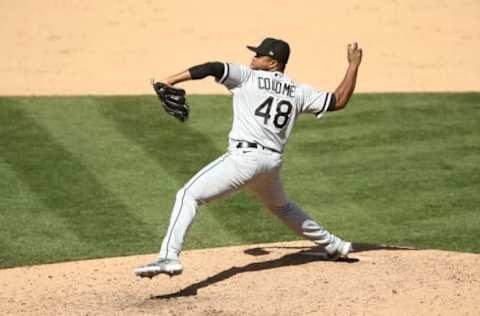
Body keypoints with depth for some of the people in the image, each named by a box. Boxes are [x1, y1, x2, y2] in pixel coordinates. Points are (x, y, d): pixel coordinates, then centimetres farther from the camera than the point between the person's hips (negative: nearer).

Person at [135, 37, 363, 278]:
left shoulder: (247, 77, 2)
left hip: (245, 157, -7)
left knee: (188, 195, -7)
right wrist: (353, 65, 26)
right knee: (281, 206, 35)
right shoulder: (299, 92, 13)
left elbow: (213, 68, -11)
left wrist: (172, 81, -10)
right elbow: (339, 101, 17)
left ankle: (169, 257, -25)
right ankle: (334, 246, 43)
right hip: (273, 163, 7)